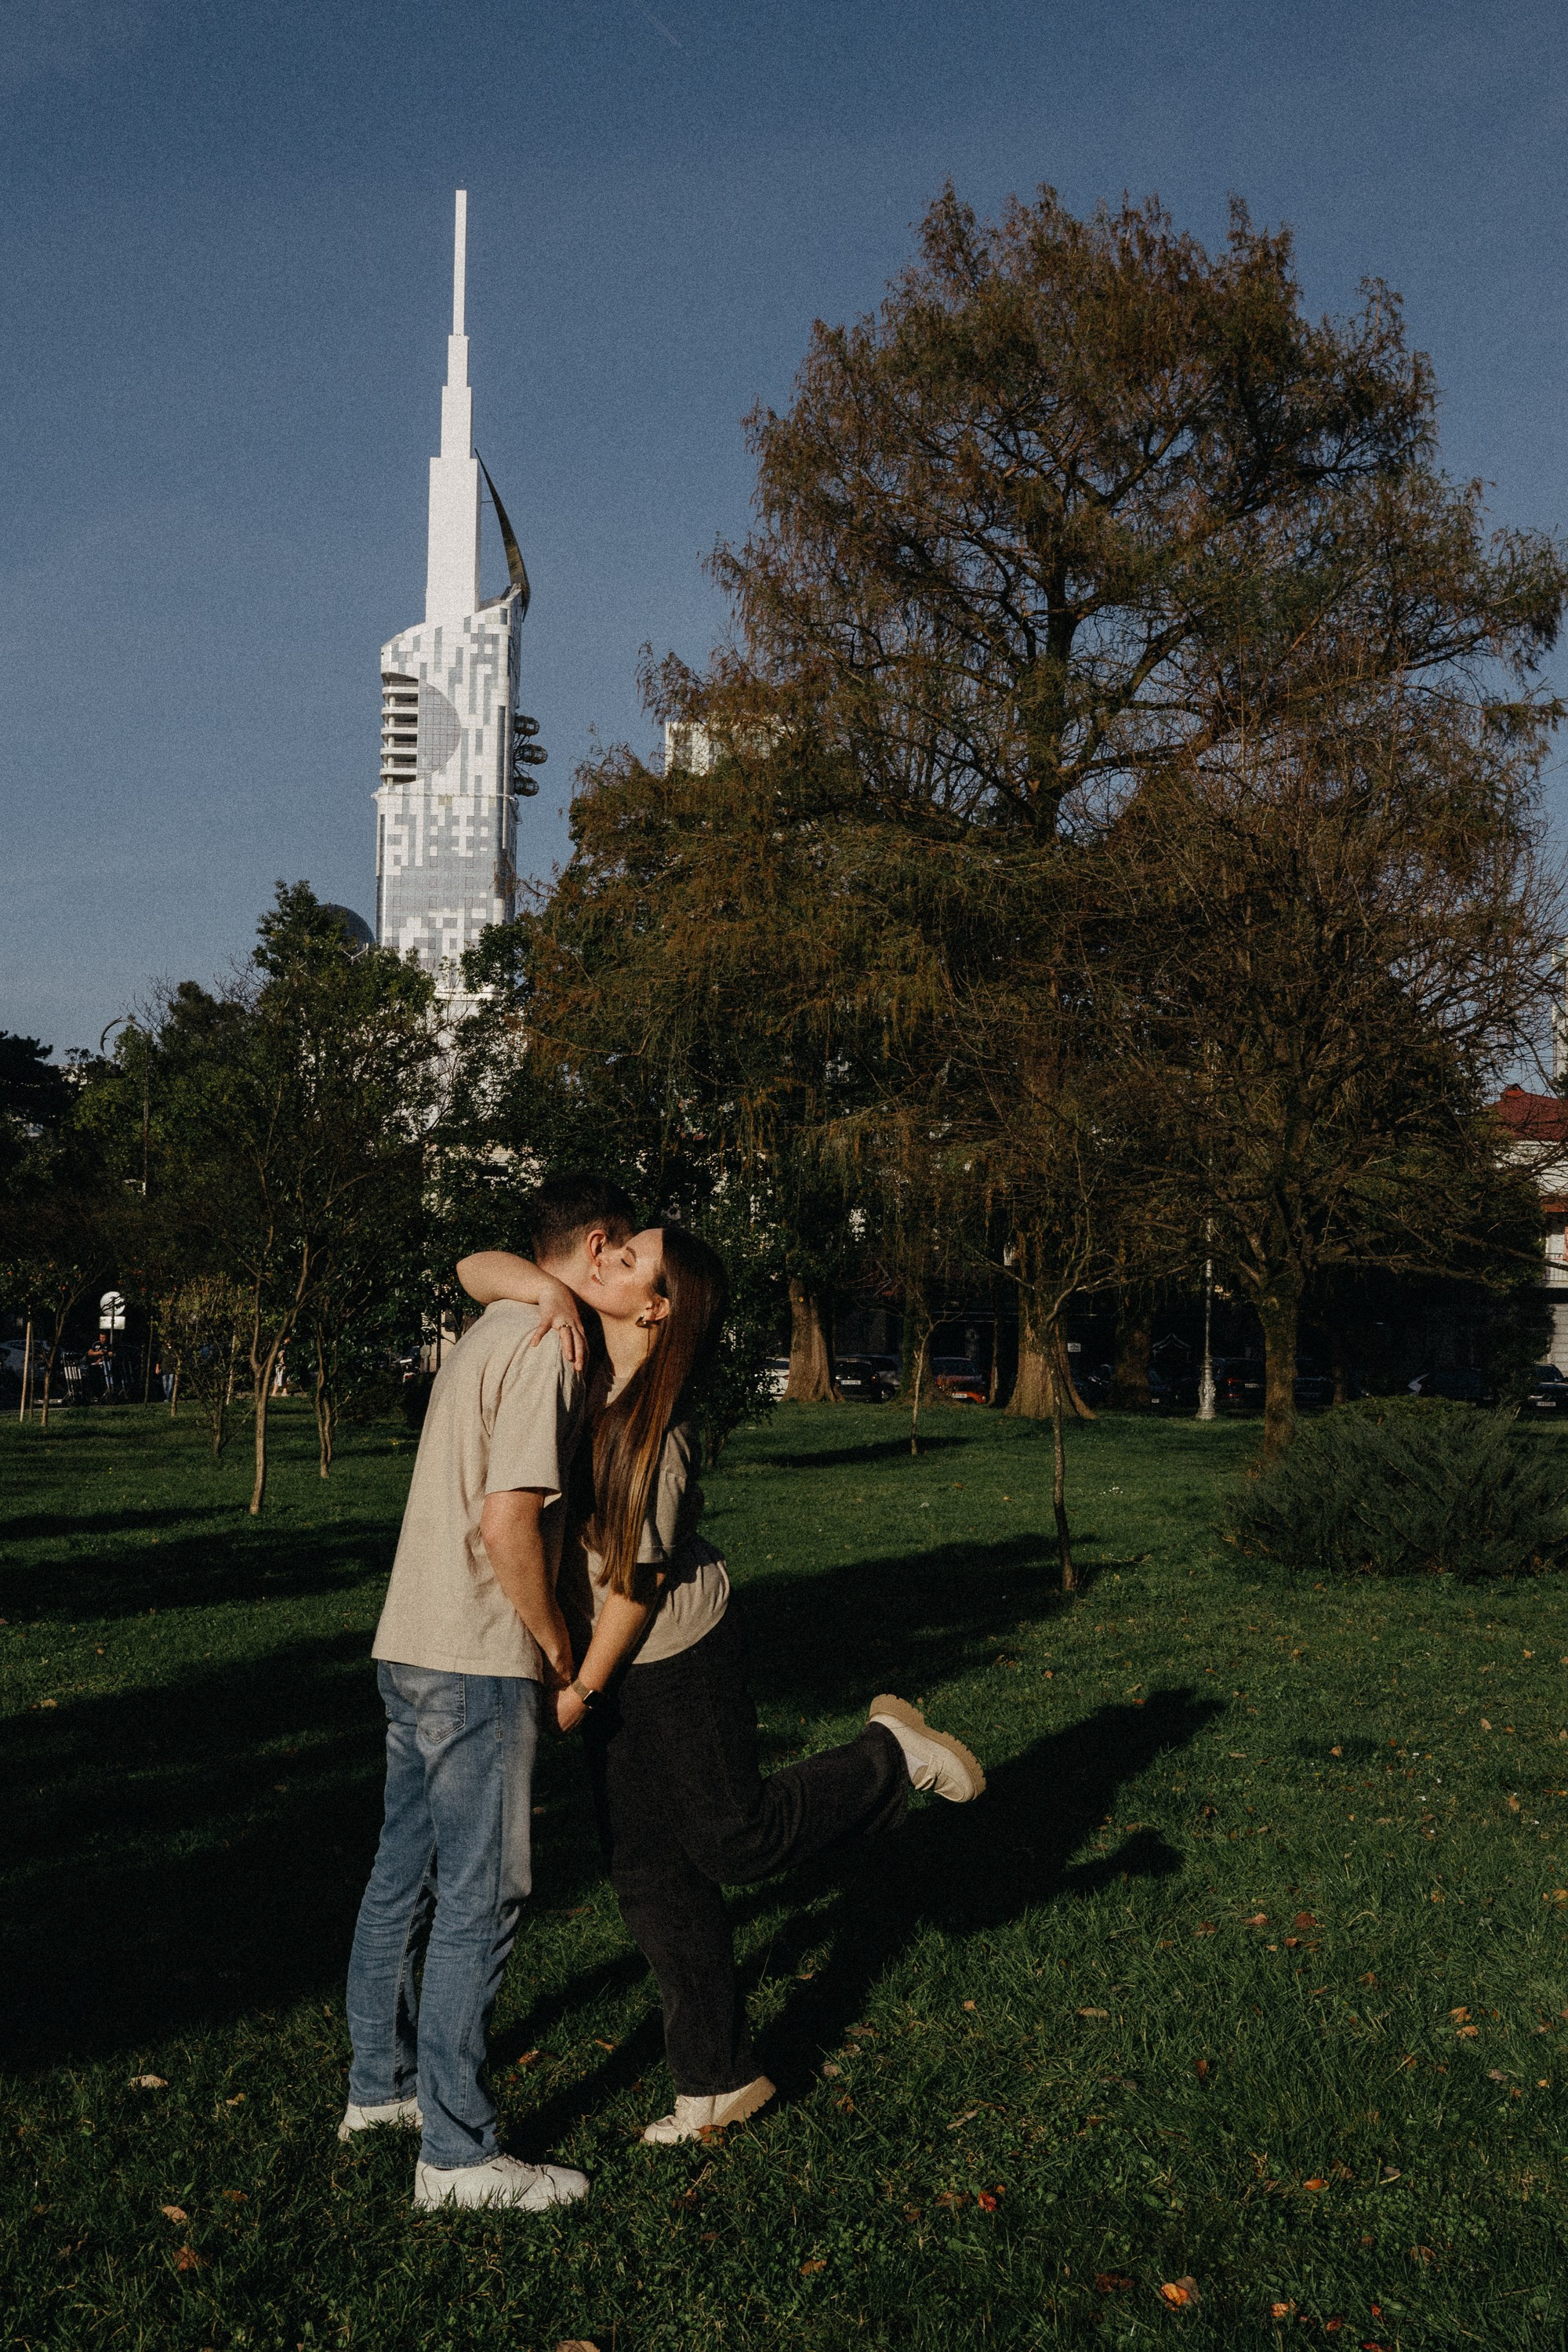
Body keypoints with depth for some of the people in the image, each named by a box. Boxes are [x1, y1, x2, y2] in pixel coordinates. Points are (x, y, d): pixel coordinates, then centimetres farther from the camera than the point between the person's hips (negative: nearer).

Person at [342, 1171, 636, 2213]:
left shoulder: (492, 1331, 14)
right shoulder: (549, 1345, -16)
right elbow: (508, 1524, -22)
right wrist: (559, 1650, -11)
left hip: (412, 1646, 10)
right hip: (478, 1661, -10)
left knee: (405, 1875, 19)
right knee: (481, 1896, -2)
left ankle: (380, 2085, 34)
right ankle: (457, 2152, 7)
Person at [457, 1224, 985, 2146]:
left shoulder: (654, 1428, -25)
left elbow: (638, 1580, -19)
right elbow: (476, 1268, -7)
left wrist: (581, 1690, -11)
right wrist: (547, 1286, -26)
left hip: (682, 1650, -8)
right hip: (618, 1661, 8)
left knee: (734, 1838, 4)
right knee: (646, 1871, 10)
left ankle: (893, 1755, 23)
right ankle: (720, 2077, 23)